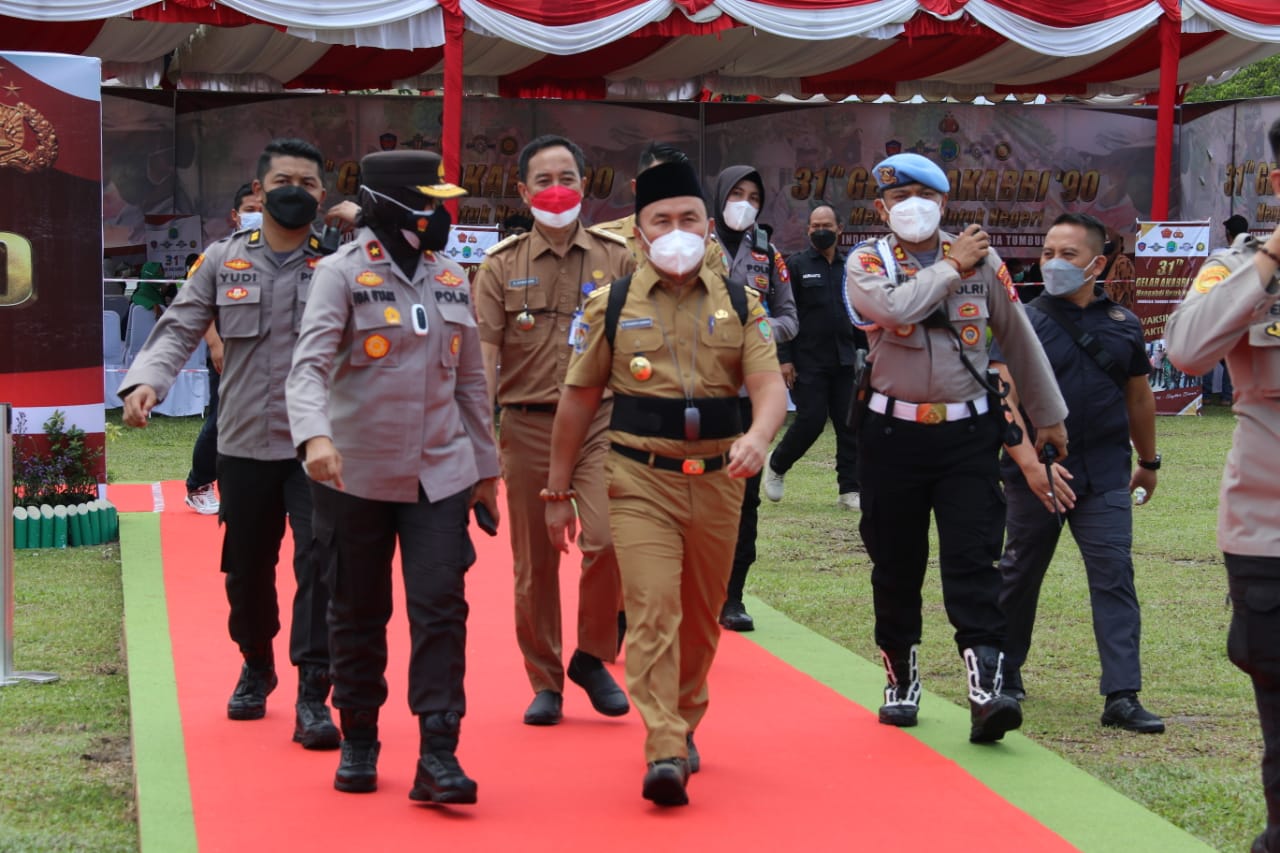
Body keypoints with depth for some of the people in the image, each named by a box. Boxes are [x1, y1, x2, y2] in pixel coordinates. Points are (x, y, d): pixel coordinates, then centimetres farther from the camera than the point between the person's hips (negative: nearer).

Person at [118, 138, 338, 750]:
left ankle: (312, 697, -5)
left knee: (319, 564, -12)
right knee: (246, 568, 14)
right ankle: (256, 667, 39)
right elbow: (180, 328, 1)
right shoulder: (223, 260, 5)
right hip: (244, 444, 2)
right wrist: (147, 379, -16)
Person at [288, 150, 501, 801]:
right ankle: (358, 741, 25)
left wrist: (485, 467, 16)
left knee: (440, 608, -7)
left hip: (439, 473, 3)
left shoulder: (451, 279, 9)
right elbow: (309, 364, -19)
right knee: (358, 613, 8)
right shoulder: (342, 273, -7)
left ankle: (438, 756, -6)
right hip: (356, 474, -3)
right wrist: (315, 434, -37)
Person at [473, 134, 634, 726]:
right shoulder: (502, 266, 5)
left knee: (606, 539, -18)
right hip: (528, 426, 1)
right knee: (534, 564, 6)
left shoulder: (615, 260, 7)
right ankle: (545, 682, 20)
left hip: (600, 421, 0)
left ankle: (592, 657, 6)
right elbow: (484, 355, -1)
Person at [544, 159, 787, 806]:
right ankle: (663, 752, -19)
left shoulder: (740, 305, 6)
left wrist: (757, 436, -28)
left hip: (717, 481, 2)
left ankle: (683, 725, 33)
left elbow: (769, 384, -5)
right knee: (652, 609, -15)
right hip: (640, 482, -2)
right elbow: (578, 400, 8)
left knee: (701, 617, 14)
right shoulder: (612, 305, 3)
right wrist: (558, 491, 8)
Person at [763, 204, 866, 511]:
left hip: (844, 362, 4)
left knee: (849, 426, 1)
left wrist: (864, 350, 11)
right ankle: (775, 466, 18)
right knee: (811, 421, -7)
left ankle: (849, 491, 7)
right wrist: (784, 359, -11)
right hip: (808, 362, -4)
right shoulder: (796, 265, 0)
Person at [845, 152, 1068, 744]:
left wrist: (1048, 416, 17)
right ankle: (900, 678, 26)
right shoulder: (866, 264, 0)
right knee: (896, 563, 9)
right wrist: (952, 266, -13)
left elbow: (1019, 339, 13)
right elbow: (893, 306, -24)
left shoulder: (981, 261, 5)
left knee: (973, 560, -10)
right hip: (893, 435, 0)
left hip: (967, 434, 0)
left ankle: (985, 688, -17)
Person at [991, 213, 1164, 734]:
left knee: (1114, 574, -6)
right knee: (1020, 573, 12)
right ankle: (1004, 675, 31)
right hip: (1036, 473, -2)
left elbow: (1139, 398, 18)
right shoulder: (1022, 323, -5)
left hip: (1104, 475, 2)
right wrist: (1031, 464, -27)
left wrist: (1148, 462, 25)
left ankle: (1122, 696, -5)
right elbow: (1003, 399, -15)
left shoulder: (1122, 324, 6)